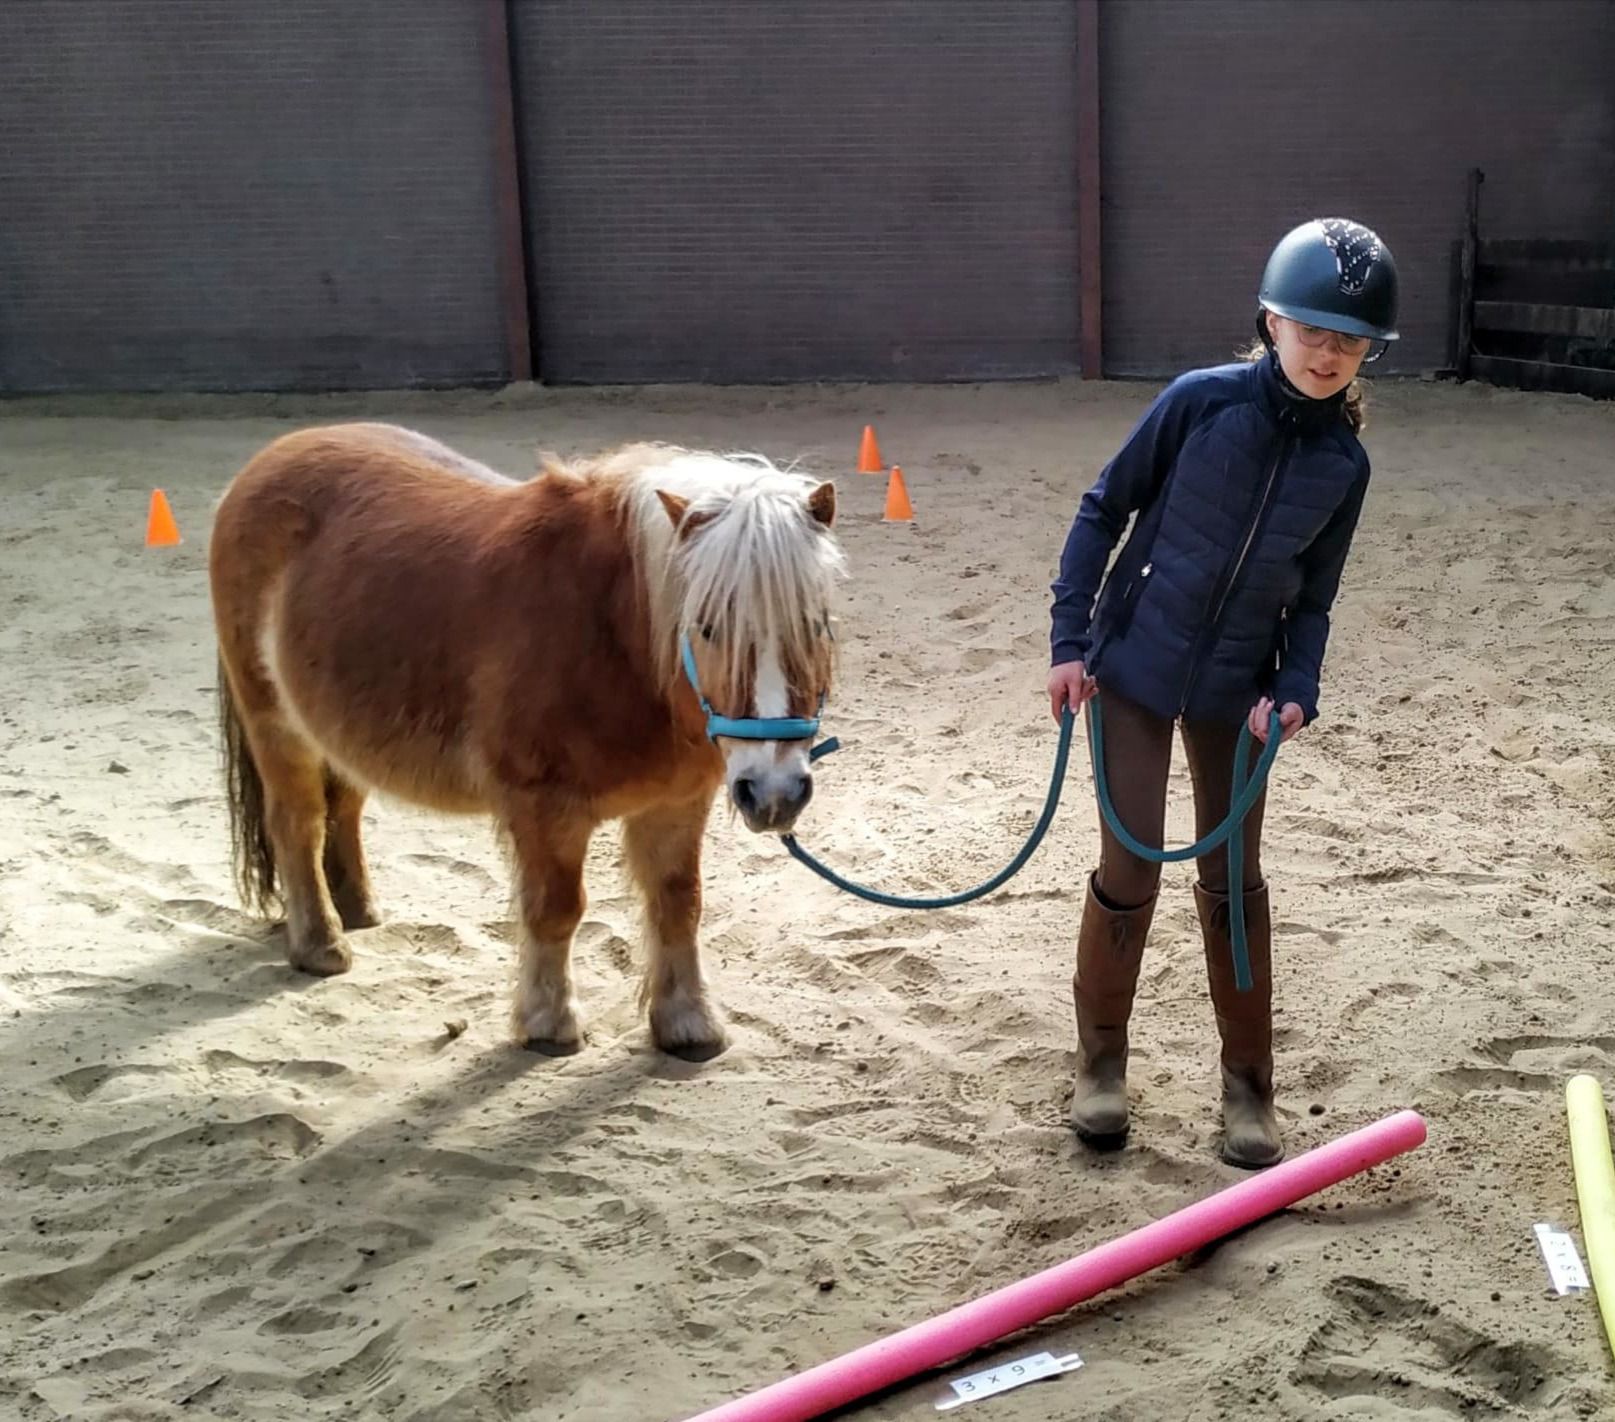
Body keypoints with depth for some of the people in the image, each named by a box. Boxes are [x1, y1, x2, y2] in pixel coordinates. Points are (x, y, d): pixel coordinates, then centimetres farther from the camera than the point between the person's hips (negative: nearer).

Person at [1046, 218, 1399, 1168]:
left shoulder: (1345, 464, -4)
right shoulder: (1202, 401, -14)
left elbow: (1313, 598, 4)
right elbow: (1104, 510, -7)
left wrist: (1296, 691, -13)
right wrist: (1072, 639, -10)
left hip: (1235, 691, 3)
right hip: (1133, 670, -3)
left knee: (1235, 879, 10)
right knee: (1131, 873, 0)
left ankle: (1248, 1083, 24)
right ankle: (1102, 1057, 22)